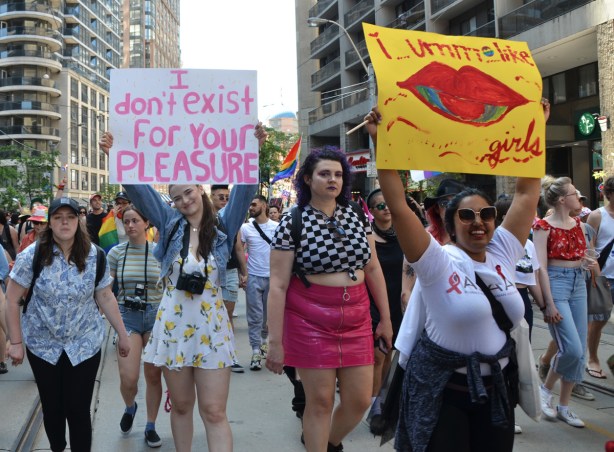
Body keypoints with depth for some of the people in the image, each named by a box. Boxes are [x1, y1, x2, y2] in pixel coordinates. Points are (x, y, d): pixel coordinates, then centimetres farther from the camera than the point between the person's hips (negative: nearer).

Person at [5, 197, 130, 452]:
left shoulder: (95, 256, -5)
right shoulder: (32, 256, -10)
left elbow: (105, 298, 3)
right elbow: (12, 300, -4)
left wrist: (122, 334, 5)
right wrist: (15, 342, -5)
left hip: (85, 345, 0)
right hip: (43, 345, 0)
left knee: (79, 411, 0)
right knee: (52, 409, 11)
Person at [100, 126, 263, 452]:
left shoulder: (222, 226, 0)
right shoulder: (170, 223, 3)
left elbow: (244, 188, -11)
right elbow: (138, 187, -2)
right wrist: (115, 157, -11)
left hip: (211, 323, -2)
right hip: (173, 322, 2)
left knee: (214, 411, -1)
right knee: (180, 406, 15)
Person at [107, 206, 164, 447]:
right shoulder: (116, 252, 1)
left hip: (156, 314, 0)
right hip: (127, 316, 0)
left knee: (153, 375, 6)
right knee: (128, 379, -7)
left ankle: (151, 426, 25)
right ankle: (129, 407, 28)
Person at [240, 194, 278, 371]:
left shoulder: (277, 227, 0)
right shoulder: (245, 228, -2)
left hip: (273, 277, 2)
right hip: (253, 277, -1)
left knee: (269, 314, 13)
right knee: (255, 316, -1)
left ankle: (263, 341, 34)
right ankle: (256, 352, 3)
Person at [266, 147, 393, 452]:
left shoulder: (357, 217, 5)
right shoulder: (292, 224, -8)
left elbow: (373, 269, 11)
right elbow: (278, 286, -10)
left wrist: (386, 318, 11)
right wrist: (275, 341, -12)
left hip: (356, 318, 4)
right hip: (310, 319, -4)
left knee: (360, 399, 9)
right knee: (320, 401, 3)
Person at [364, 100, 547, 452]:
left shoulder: (503, 253, 1)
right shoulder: (437, 262, -14)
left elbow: (527, 192, 2)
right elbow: (398, 206, -23)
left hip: (499, 388, 5)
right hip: (443, 389, -5)